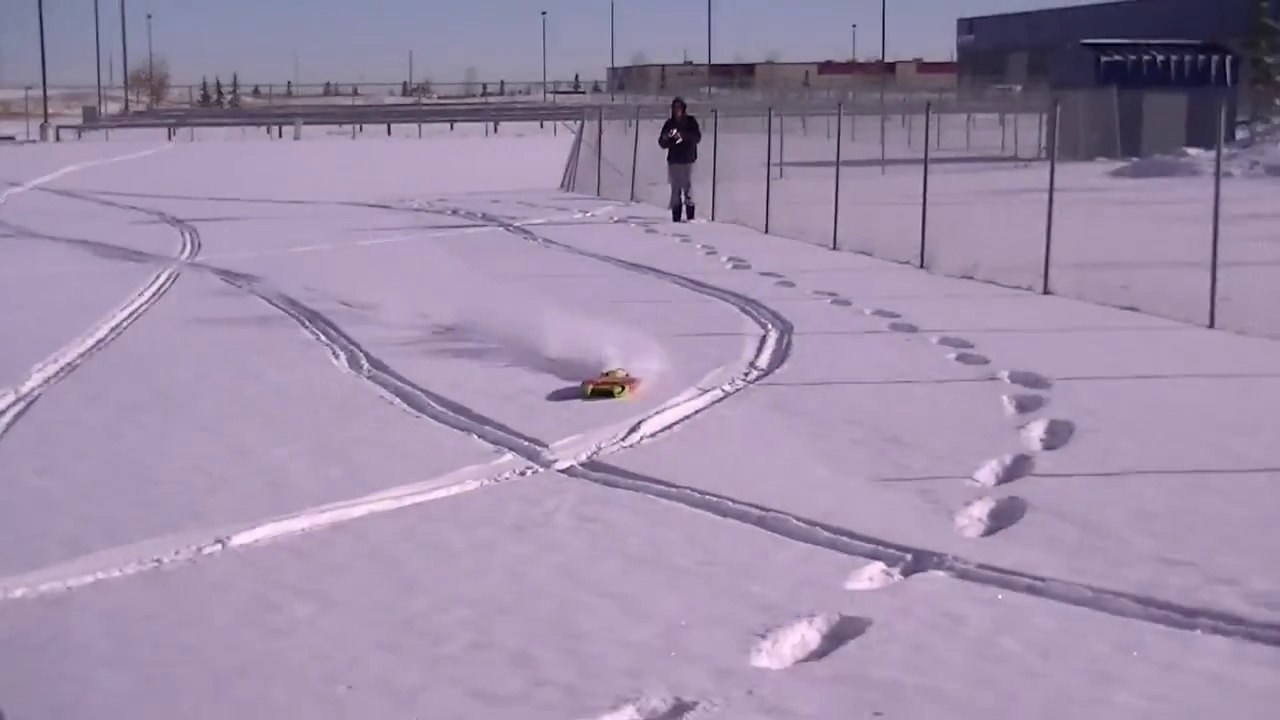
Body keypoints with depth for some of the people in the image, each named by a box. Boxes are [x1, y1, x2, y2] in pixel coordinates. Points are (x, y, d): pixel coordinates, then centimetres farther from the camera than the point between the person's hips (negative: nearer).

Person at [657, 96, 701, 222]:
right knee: (675, 189, 0)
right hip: (673, 161, 2)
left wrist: (682, 135, -23)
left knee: (688, 188, -8)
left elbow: (697, 137, -10)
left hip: (688, 160, -2)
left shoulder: (691, 121, 2)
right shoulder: (669, 123, 8)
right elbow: (662, 144, 5)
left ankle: (690, 215, -6)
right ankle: (675, 216, 1)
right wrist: (666, 138, -18)